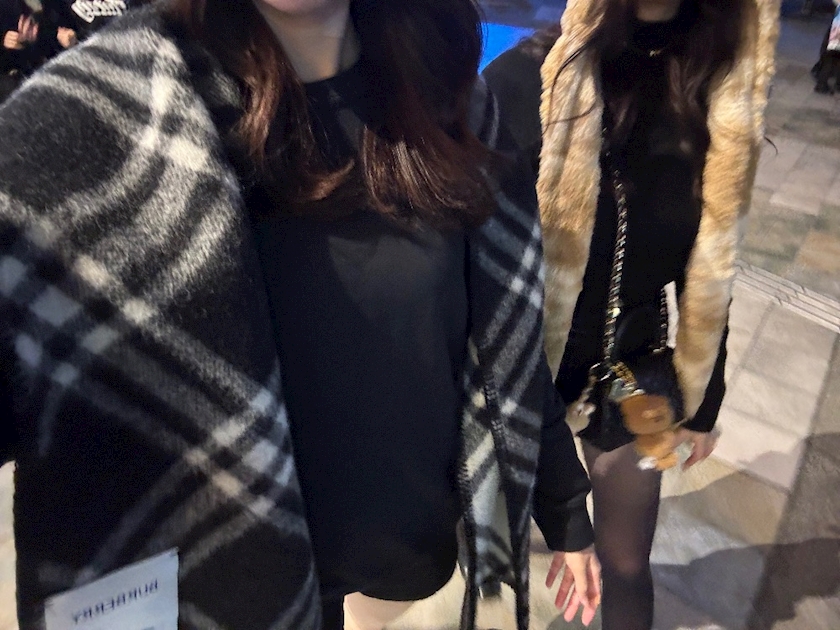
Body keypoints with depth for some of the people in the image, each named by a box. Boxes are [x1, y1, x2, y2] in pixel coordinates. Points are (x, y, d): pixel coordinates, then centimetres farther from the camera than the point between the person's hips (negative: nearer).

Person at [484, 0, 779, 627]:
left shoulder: (723, 99, -8)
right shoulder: (527, 77, -21)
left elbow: (711, 272, 1)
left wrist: (703, 401, 8)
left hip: (631, 367, 2)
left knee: (626, 562, 15)